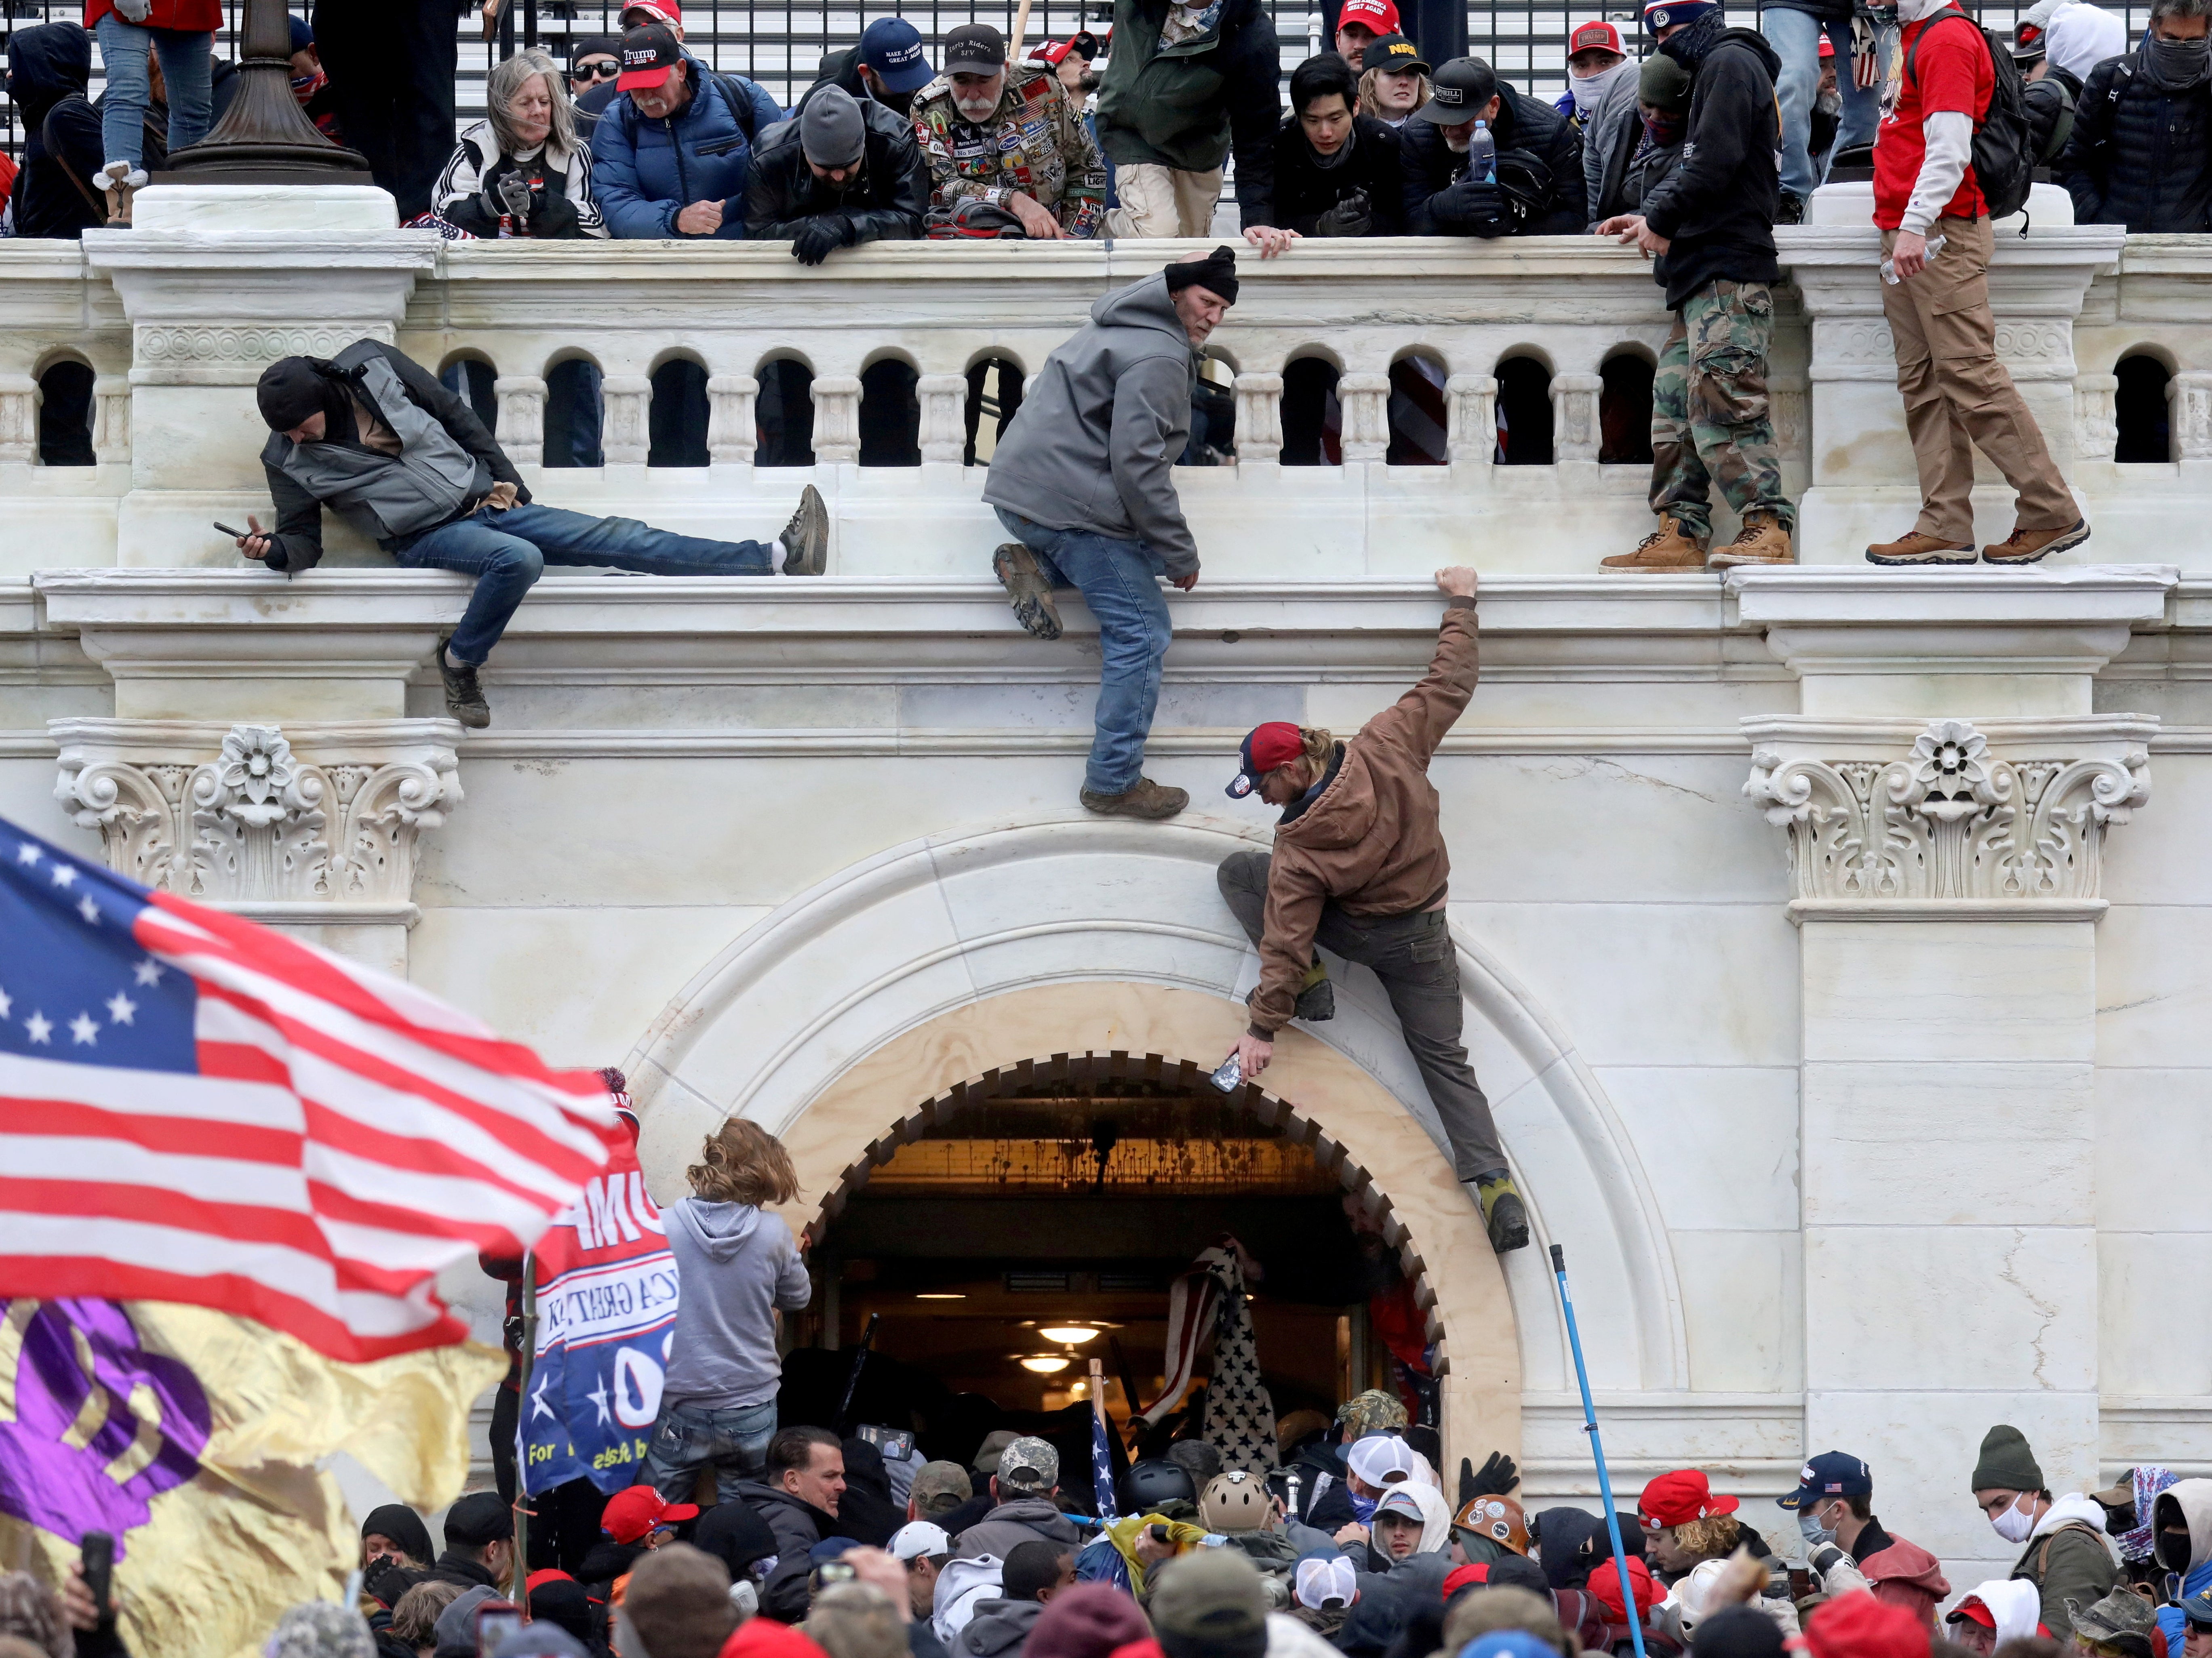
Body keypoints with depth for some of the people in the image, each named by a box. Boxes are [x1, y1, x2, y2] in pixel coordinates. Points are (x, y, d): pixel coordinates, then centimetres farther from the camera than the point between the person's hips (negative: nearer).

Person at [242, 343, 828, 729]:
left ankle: (777, 560, -12)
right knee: (518, 559, -36)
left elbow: (454, 413, 7)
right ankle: (460, 665, -18)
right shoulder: (290, 461, -6)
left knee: (618, 539, -6)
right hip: (428, 537, -3)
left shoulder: (373, 366, -3)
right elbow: (304, 538, -2)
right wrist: (274, 550, -25)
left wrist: (504, 478, 6)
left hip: (484, 501, 3)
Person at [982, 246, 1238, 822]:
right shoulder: (1157, 358, -14)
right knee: (1140, 631, -6)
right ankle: (1114, 783, -6)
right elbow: (1136, 463, -21)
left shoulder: (1121, 330, 19)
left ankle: (1034, 566, 5)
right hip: (1072, 505, -10)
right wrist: (1181, 555, -13)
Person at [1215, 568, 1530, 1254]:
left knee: (1237, 872, 8)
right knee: (1444, 1057, 11)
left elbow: (1286, 938, -22)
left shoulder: (1299, 850, -26)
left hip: (1357, 933, -4)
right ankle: (1496, 1187, -7)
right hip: (1424, 938, 4)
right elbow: (1449, 686, -10)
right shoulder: (1387, 748, -20)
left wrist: (1263, 1028, -16)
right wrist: (1460, 603, 3)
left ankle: (1308, 985, 1)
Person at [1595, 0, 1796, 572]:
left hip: (1728, 267, -11)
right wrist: (1649, 217, 16)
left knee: (1722, 398, -15)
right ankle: (1681, 531, 6)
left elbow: (1714, 162, -16)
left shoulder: (1730, 63, -6)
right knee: (1675, 399, 7)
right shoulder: (1712, 69, 25)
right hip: (1704, 271, 11)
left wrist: (1661, 222, -8)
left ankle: (1768, 529, -18)